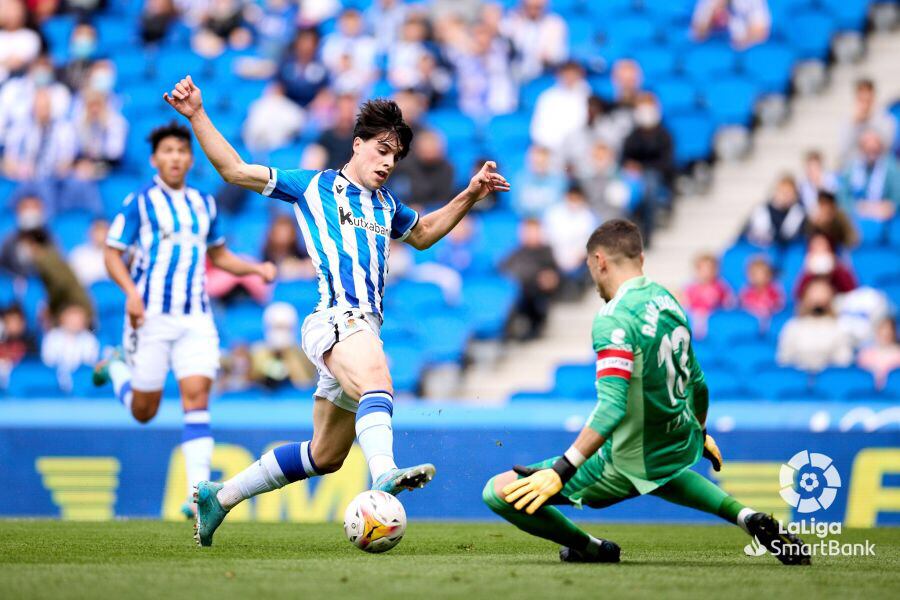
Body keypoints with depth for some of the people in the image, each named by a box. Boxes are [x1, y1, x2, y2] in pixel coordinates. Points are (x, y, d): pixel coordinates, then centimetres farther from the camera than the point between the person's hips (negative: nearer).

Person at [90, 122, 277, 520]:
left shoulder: (204, 204, 13)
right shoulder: (139, 202, -2)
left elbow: (218, 254, 26)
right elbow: (112, 254, -2)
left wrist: (256, 268, 9)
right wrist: (131, 291, -20)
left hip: (196, 318, 3)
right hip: (150, 316, -3)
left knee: (197, 396, -14)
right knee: (144, 411, 6)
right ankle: (115, 369, 41)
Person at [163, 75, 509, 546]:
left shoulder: (385, 206, 26)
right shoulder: (313, 186, 9)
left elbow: (423, 233, 45)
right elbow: (234, 170, 11)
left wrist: (470, 196, 34)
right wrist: (197, 116, 4)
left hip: (363, 326, 8)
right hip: (337, 318, -8)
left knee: (324, 455, 11)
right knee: (377, 384, -39)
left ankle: (220, 496, 24)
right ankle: (384, 473, -66)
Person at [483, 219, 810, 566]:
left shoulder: (613, 319, -22)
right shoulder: (668, 300, 2)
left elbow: (611, 410, -31)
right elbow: (697, 384, 15)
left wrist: (559, 472, -31)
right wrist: (700, 435, 34)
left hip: (630, 466, -8)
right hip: (681, 451, 8)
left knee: (498, 491, -7)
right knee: (658, 473, 46)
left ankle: (591, 549, 6)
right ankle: (744, 516, 22)